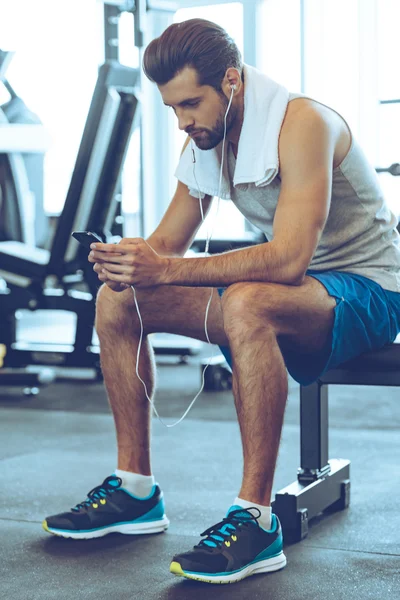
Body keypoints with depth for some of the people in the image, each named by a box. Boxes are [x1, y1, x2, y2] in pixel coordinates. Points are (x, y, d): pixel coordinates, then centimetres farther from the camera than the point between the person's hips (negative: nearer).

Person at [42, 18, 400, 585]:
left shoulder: (301, 121, -23)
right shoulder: (205, 136, 2)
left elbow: (288, 260, -34)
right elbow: (168, 242, 5)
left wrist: (167, 270, -38)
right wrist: (128, 259, -20)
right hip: (284, 287, 8)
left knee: (246, 303, -41)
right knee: (117, 300, -2)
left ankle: (255, 520, -33)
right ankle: (135, 489, 3)